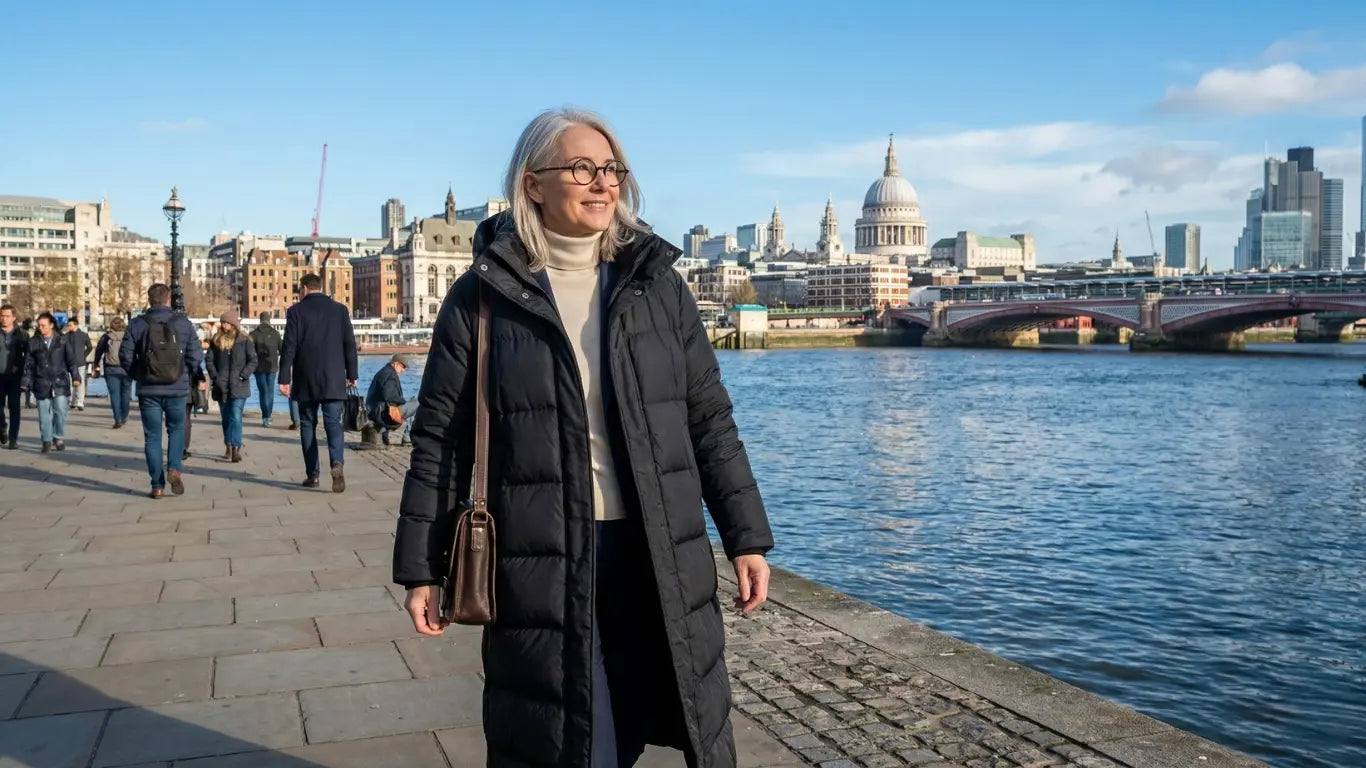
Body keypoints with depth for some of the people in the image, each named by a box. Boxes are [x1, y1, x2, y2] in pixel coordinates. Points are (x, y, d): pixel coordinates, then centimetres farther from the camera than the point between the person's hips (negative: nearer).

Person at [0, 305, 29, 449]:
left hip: (14, 376, -1)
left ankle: (13, 439, 3)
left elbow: (28, 354, 3)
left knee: (14, 407, -1)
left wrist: (19, 366, -7)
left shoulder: (21, 334, 1)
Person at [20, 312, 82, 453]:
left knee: (60, 411, -7)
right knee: (44, 414, 3)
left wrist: (75, 377, -2)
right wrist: (26, 382, 4)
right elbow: (29, 364, 7)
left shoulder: (62, 341, 2)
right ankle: (47, 440, 11)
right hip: (42, 383, 1)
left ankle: (58, 437, 9)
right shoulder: (33, 342, 5)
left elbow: (71, 360, 4)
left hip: (60, 382, -1)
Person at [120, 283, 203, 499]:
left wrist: (138, 376, 14)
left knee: (152, 436, 8)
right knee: (176, 430, 18)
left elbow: (125, 357, -4)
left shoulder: (137, 324, -3)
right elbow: (196, 357, -3)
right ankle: (174, 468, -4)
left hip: (148, 390, 0)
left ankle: (158, 485, 9)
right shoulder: (184, 323, -2)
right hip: (178, 389, 0)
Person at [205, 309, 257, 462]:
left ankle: (236, 448, -16)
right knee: (226, 418, 12)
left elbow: (253, 361, -1)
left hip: (238, 386, -4)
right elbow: (209, 359, 8)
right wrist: (215, 377, -4)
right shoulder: (216, 340, 8)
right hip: (221, 386, 4)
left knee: (236, 417, -13)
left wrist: (242, 376, -11)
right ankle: (229, 447, 22)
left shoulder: (245, 340, -1)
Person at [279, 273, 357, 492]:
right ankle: (337, 463, -25)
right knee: (333, 423, 0)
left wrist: (284, 379, -3)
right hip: (333, 379, 1)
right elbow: (350, 344, 5)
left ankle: (312, 475, 11)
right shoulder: (340, 309, 6)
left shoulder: (296, 311, -1)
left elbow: (289, 347, -5)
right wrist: (351, 374, 11)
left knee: (308, 425, 9)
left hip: (305, 380, -1)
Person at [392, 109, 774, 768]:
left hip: (658, 557, 2)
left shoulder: (657, 284, 6)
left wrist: (746, 538, 4)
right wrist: (421, 569, 1)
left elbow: (709, 420, 8)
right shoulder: (482, 296, -1)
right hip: (538, 564, -2)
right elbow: (440, 440, 2)